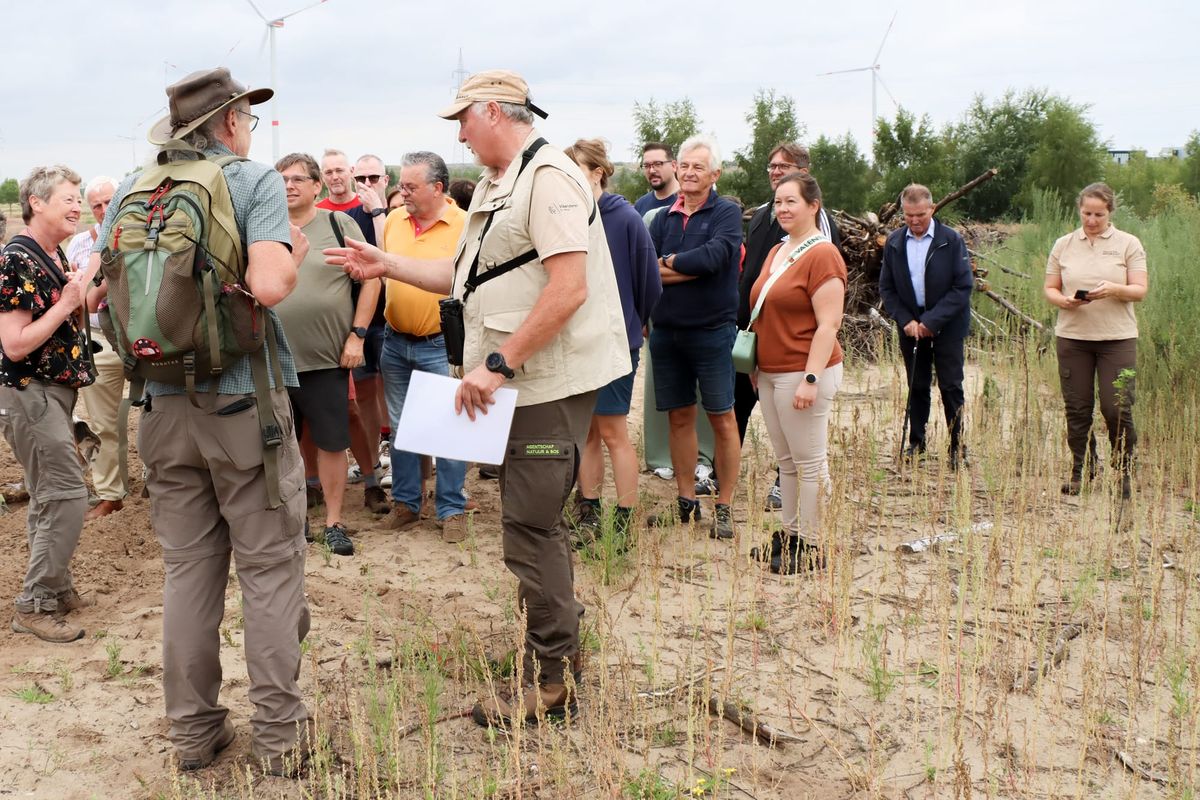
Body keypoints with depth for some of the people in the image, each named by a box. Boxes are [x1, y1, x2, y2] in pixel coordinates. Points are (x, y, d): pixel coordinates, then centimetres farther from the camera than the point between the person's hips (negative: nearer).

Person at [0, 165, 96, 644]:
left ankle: (55, 586, 28)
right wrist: (68, 302, -20)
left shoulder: (55, 257, 10)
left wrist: (94, 281, 8)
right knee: (67, 497, -10)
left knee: (49, 497, 17)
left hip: (54, 390, 10)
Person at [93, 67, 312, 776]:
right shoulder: (257, 181, -6)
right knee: (270, 569, 4)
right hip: (244, 400, -4)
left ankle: (193, 730, 21)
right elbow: (269, 287, -21)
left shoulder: (132, 191, 7)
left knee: (188, 570, 12)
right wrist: (294, 253, 0)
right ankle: (280, 734, 10)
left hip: (167, 404, 5)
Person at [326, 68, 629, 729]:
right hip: (520, 382, 10)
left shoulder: (547, 177, -14)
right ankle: (561, 649, 30)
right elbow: (466, 276, 22)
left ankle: (549, 682, 6)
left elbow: (570, 287, -24)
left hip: (549, 381, -10)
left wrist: (497, 364, -23)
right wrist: (385, 266, 17)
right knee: (536, 523, 16)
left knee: (531, 530, -5)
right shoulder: (495, 186, 18)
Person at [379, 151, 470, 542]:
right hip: (395, 341, 5)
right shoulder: (393, 220, 4)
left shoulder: (465, 226, -11)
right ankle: (405, 502, 26)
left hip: (441, 345, -5)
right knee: (400, 426, 13)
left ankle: (452, 509, 11)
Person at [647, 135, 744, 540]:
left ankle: (724, 507, 11)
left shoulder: (727, 214, -3)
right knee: (679, 418, 12)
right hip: (666, 332, 5)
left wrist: (669, 262, -8)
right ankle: (686, 501, 23)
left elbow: (713, 256, -22)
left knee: (722, 419, 1)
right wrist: (692, 269, -16)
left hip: (711, 331, -4)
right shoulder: (663, 218, 9)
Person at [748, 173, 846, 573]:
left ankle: (812, 545, 7)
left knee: (810, 463, -1)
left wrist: (811, 378, -22)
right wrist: (755, 365, 19)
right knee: (786, 461, 14)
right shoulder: (776, 253, 15)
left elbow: (829, 325, -17)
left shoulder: (822, 255, -12)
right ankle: (791, 535, 23)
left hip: (803, 374, -9)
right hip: (770, 373, 9)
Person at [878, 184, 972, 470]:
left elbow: (963, 286, -11)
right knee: (916, 387, 10)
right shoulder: (894, 242, 2)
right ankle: (916, 443, 20)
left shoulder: (952, 240, -8)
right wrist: (905, 320, -7)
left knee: (951, 387, -1)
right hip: (911, 325, 3)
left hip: (946, 326, -3)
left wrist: (932, 321, -15)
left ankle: (958, 448, 7)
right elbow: (886, 288, 5)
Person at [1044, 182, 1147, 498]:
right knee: (1077, 407, 5)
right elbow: (1050, 288, 10)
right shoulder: (1063, 245, 9)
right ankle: (1081, 469, 16)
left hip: (1117, 337, -2)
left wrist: (1115, 289, -21)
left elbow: (1140, 290, -1)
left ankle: (1125, 469, 12)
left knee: (1117, 408, -5)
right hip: (1072, 336, 2)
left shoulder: (1128, 244, 4)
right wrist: (1063, 300, -12)